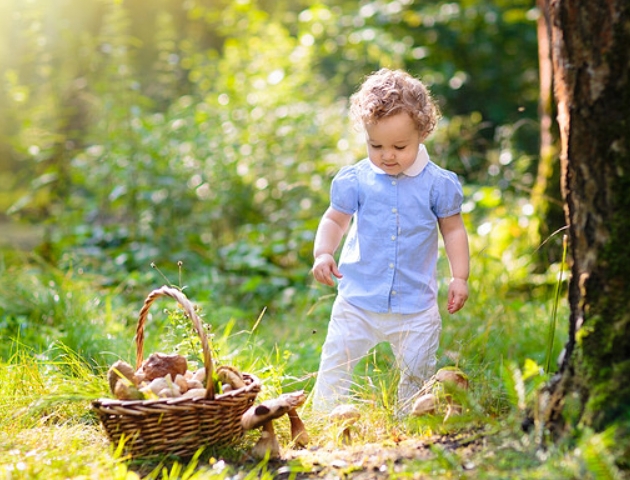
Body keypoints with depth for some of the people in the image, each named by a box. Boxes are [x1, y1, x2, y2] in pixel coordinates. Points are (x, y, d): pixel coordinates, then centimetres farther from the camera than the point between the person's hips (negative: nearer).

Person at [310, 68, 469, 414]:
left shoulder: (438, 184, -5)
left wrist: (459, 277, -1)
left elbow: (453, 230, 6)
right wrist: (322, 254, -8)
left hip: (416, 305, 0)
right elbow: (335, 220, 9)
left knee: (418, 372, 8)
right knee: (336, 362, 1)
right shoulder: (355, 180, -4)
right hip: (358, 299, 0)